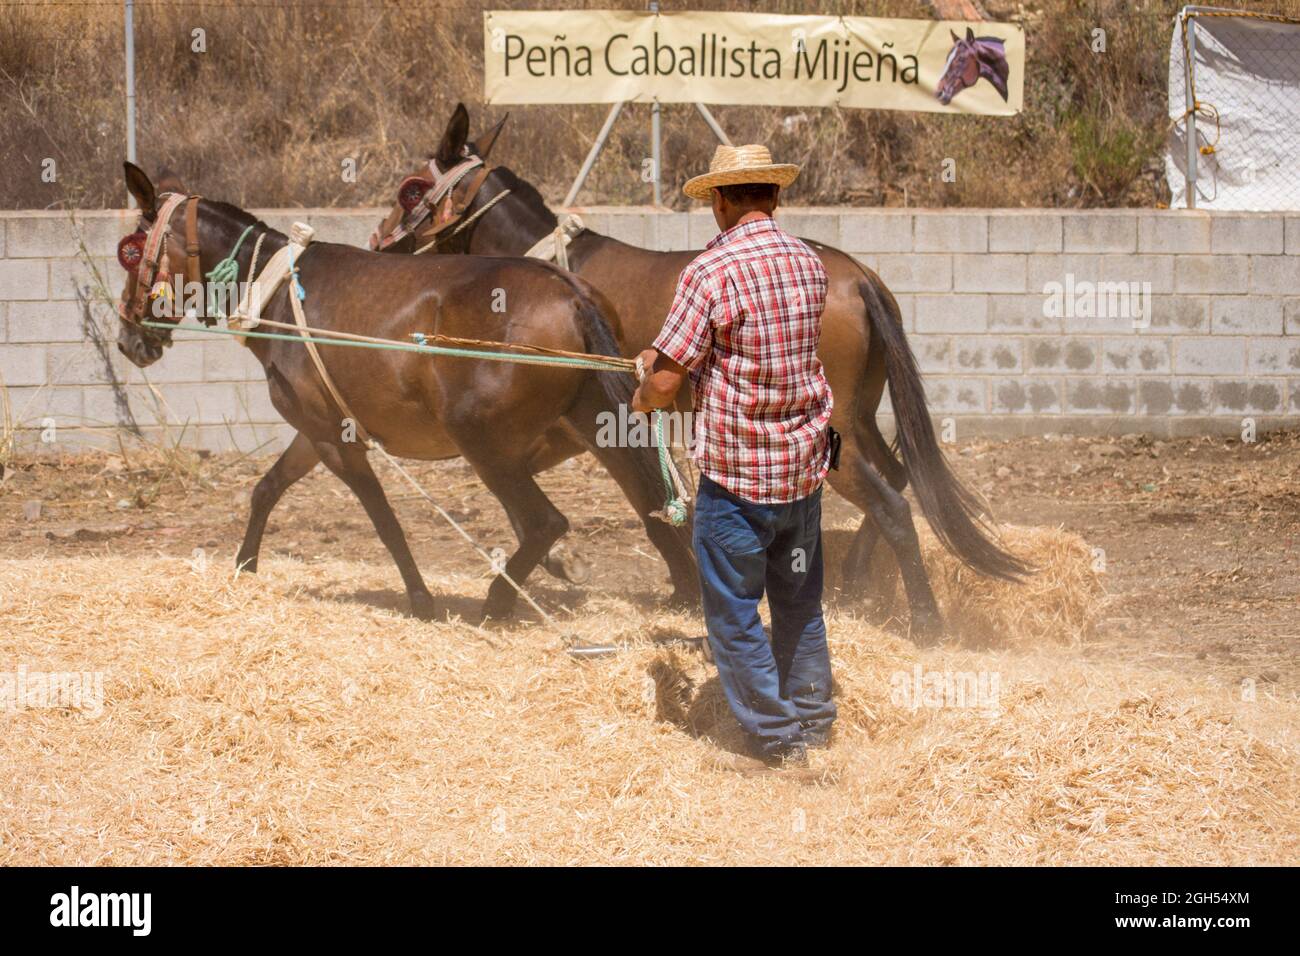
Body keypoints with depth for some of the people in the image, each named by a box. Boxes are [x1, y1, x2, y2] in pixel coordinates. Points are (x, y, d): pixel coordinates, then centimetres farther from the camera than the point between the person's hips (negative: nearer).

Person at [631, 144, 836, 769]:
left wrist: (642, 397, 7)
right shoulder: (810, 265, 4)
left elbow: (664, 383, -18)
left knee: (734, 613, 6)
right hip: (806, 464, 6)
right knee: (800, 606, 20)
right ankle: (814, 727, 29)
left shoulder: (711, 271, -17)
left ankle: (775, 741, 8)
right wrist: (666, 360, 22)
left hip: (736, 475, -6)